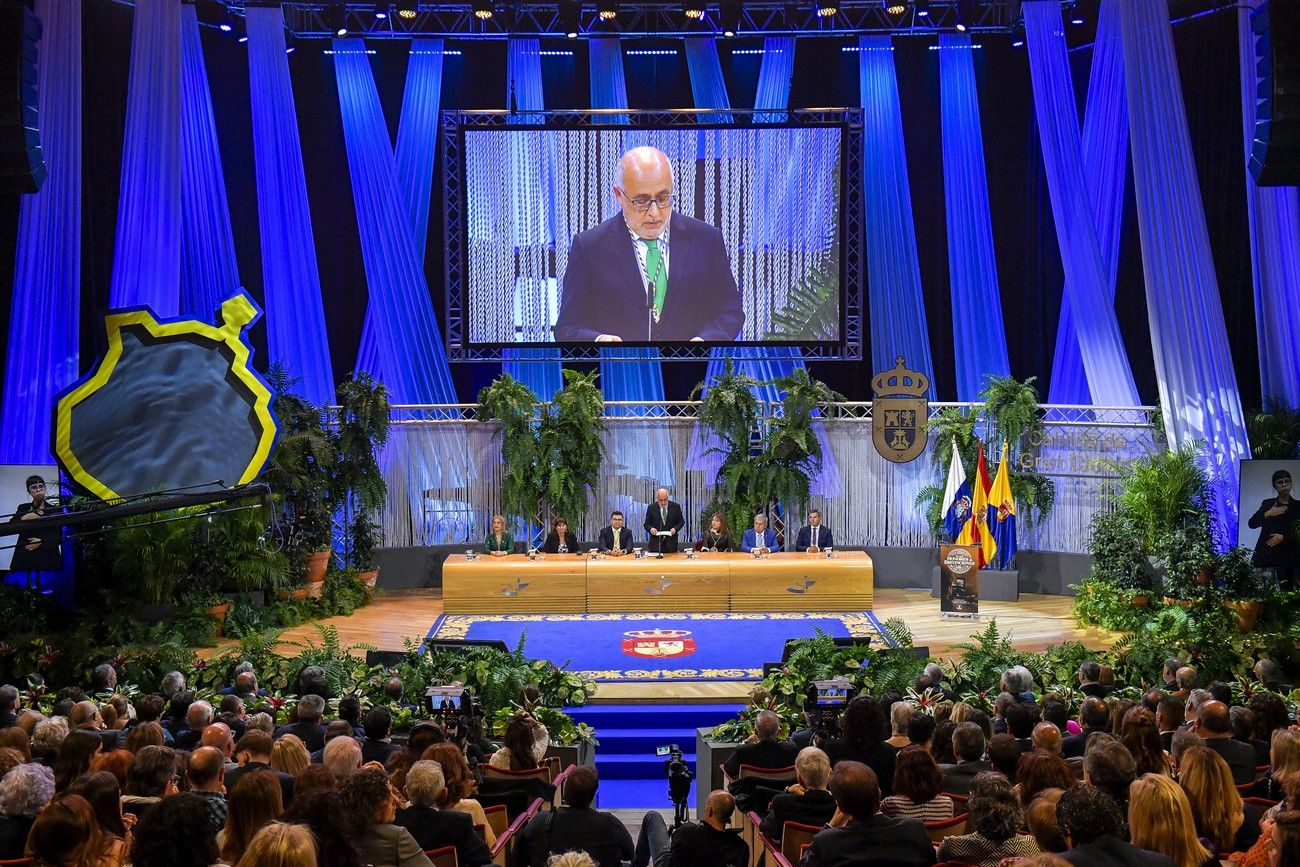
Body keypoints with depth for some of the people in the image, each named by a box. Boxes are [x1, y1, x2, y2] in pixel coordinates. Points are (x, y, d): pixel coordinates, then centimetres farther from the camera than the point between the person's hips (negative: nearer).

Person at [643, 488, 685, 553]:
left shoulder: (675, 507, 1)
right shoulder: (651, 507, 2)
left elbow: (681, 521, 8)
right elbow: (646, 524, 6)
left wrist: (675, 528, -12)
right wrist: (650, 528, -17)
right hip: (656, 542, 0)